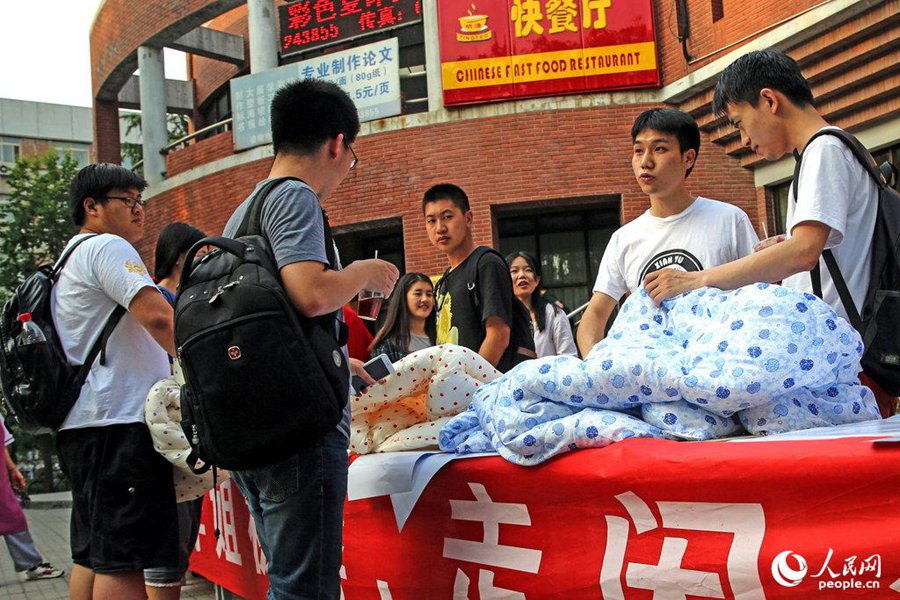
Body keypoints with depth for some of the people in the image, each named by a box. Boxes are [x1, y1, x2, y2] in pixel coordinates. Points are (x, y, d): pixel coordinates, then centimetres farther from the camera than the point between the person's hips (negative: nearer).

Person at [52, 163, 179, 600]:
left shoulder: (71, 259, 25)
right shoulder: (108, 248, -7)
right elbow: (158, 318, -20)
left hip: (83, 425, 11)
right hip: (119, 423, -11)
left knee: (93, 556, 13)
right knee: (125, 561, -13)